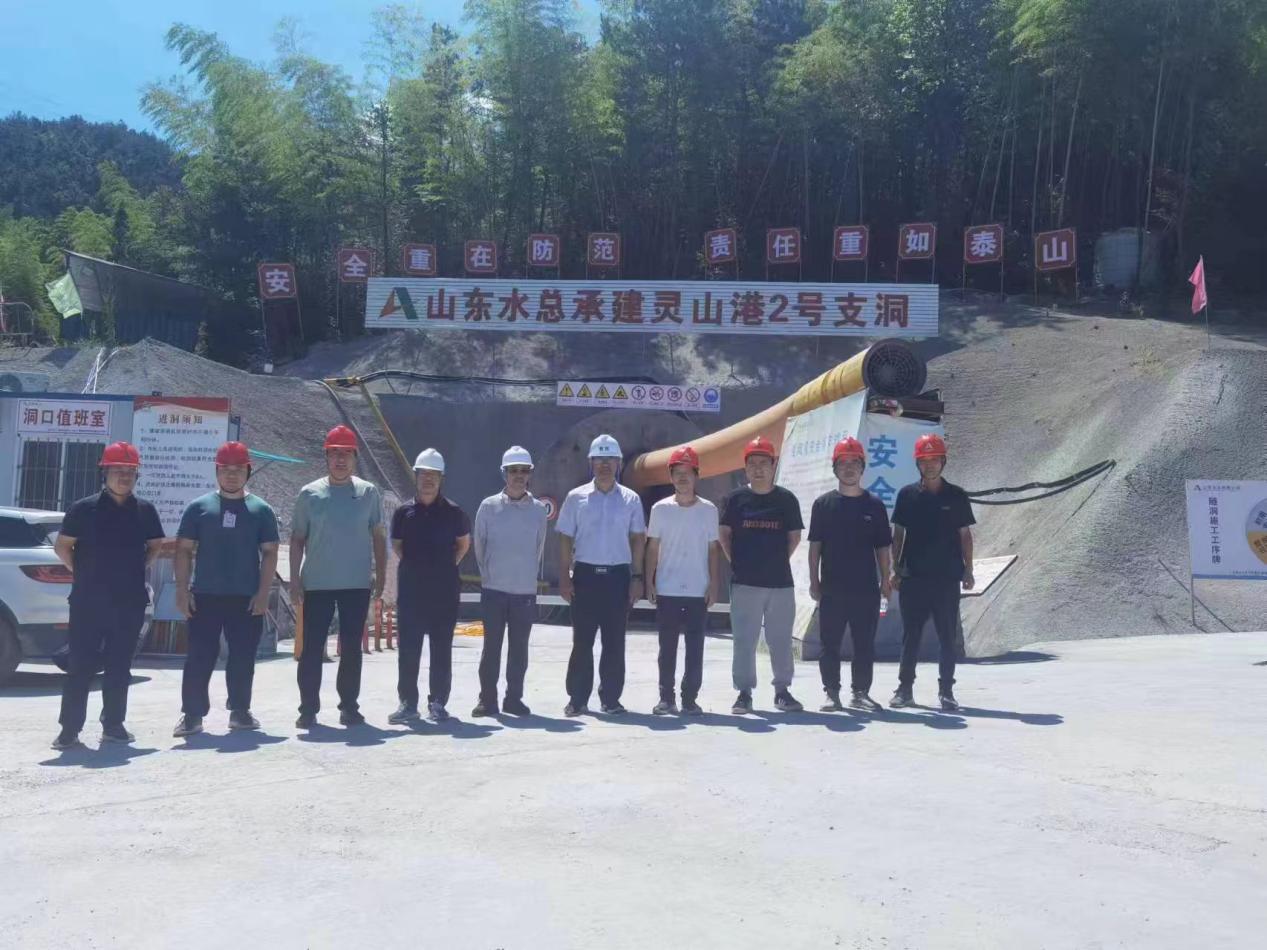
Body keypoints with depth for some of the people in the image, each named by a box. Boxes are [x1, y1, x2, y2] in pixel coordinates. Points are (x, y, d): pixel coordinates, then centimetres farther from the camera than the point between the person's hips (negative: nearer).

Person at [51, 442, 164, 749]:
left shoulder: (144, 510, 6)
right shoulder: (84, 508, -2)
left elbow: (155, 545, 19)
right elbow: (62, 545, 5)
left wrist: (135, 571, 9)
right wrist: (83, 573, 0)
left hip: (130, 601, 3)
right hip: (88, 601, -3)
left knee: (119, 666, 9)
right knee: (80, 666, -1)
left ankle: (113, 725, 19)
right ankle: (69, 729, 5)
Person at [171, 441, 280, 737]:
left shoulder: (260, 509, 6)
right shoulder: (199, 507, 5)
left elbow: (269, 553, 4)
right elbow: (184, 549, 5)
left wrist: (263, 593, -4)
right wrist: (182, 589, -3)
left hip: (246, 598, 1)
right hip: (205, 596, 0)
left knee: (243, 658, 7)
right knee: (199, 657, 0)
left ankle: (240, 711, 19)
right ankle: (192, 714, 8)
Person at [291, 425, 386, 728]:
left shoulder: (368, 493, 3)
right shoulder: (309, 493, 2)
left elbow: (378, 537, 7)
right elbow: (297, 539, 5)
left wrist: (381, 577, 2)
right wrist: (295, 579, -2)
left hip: (357, 585, 0)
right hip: (317, 585, 0)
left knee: (351, 648, 8)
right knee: (312, 648, 2)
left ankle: (349, 706, 18)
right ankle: (308, 709, 11)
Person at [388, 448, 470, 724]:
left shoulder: (452, 512, 0)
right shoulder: (404, 511, 3)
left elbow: (464, 543, 13)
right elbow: (396, 545, 16)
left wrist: (448, 565, 4)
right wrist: (415, 565, 6)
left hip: (444, 590, -1)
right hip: (410, 589, 1)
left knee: (441, 649, 5)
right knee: (408, 648, 2)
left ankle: (437, 703, 13)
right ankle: (407, 702, 11)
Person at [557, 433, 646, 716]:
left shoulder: (631, 499, 5)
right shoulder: (576, 498, 3)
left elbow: (638, 539, 7)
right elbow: (565, 539, 4)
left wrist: (637, 577, 0)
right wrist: (564, 577, -3)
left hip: (618, 576, 1)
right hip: (585, 575, -1)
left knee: (615, 641, 5)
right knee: (581, 640, 2)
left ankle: (611, 698, 15)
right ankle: (577, 698, 10)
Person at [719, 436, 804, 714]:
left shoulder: (786, 499, 3)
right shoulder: (736, 498, 2)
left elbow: (794, 536, 11)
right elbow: (724, 533, 8)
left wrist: (780, 560, 4)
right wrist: (736, 562, 2)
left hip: (781, 581, 1)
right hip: (745, 582, -1)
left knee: (781, 639, 8)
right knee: (744, 639, 3)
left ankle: (782, 691, 21)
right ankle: (744, 692, 12)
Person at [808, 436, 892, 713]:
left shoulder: (874, 505, 6)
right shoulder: (824, 503, 3)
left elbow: (882, 547, 9)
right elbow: (815, 545, 3)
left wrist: (885, 581, 4)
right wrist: (814, 581, -2)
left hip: (866, 587, 1)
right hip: (832, 587, -1)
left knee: (865, 644, 6)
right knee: (830, 643, 4)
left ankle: (860, 692, 17)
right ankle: (832, 693, 13)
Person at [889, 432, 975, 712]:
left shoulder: (957, 496, 4)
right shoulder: (907, 495, 5)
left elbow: (965, 535, 7)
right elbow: (898, 534, 7)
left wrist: (968, 570, 2)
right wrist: (895, 569, 3)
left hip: (947, 577, 0)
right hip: (913, 577, 0)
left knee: (948, 637, 3)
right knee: (910, 635, 6)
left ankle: (946, 691, 12)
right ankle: (905, 688, 13)